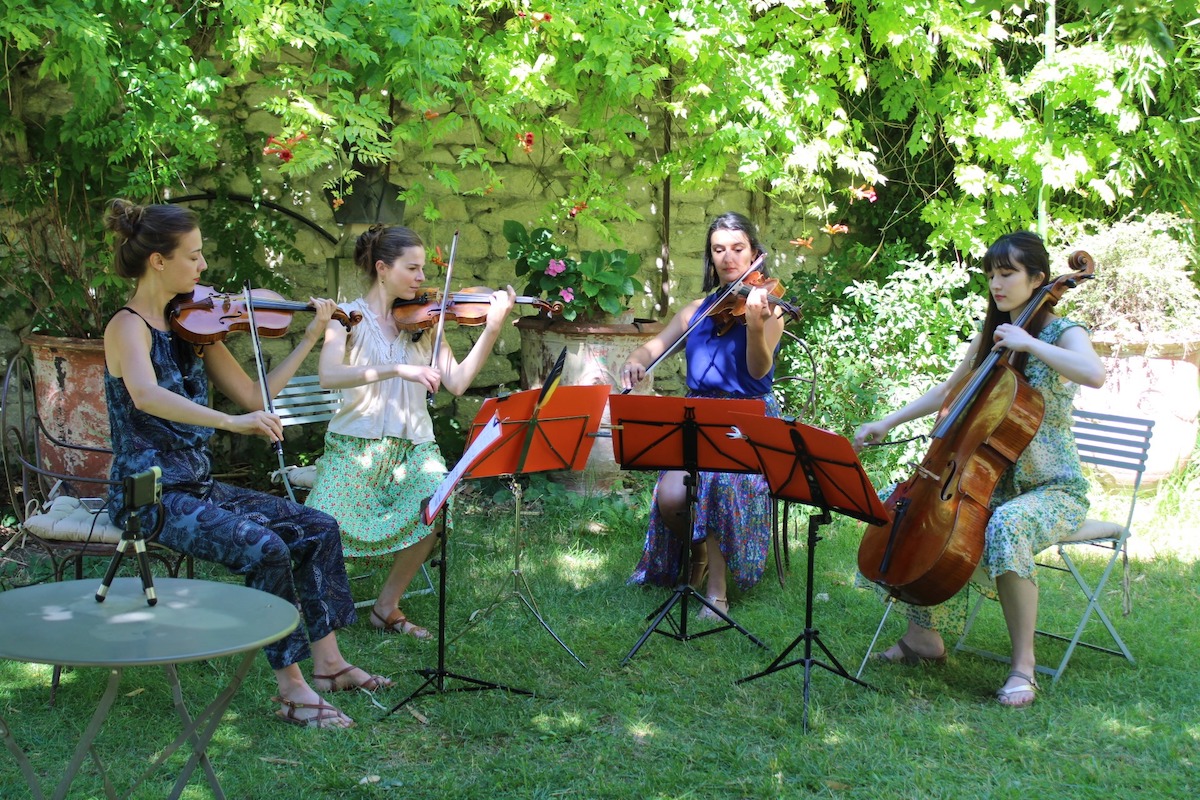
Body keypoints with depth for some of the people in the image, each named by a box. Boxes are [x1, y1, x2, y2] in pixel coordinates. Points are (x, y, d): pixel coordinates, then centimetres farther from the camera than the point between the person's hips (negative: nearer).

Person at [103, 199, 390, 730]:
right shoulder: (128, 327, -13)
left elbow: (253, 397, 11)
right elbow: (145, 396, -35)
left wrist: (309, 338, 6)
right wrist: (229, 421, -46)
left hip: (198, 486, 8)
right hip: (149, 493, -8)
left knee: (318, 528, 0)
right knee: (264, 547, -27)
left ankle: (328, 662, 4)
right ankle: (292, 690, -16)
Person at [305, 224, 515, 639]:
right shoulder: (348, 317, -1)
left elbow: (457, 381, 0)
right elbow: (329, 376, -19)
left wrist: (492, 328, -9)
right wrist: (397, 369, -31)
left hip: (412, 447, 3)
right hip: (356, 445, -3)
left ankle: (387, 605, -3)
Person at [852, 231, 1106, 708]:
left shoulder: (1063, 334, -9)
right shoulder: (989, 338, 10)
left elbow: (1095, 374, -32)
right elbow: (949, 391, 23)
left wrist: (1028, 343, -27)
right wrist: (887, 423, 14)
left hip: (1054, 489, -7)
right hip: (996, 481, 7)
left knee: (1006, 526, -38)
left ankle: (1023, 664, -26)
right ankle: (924, 636, 3)